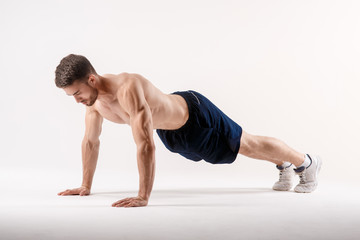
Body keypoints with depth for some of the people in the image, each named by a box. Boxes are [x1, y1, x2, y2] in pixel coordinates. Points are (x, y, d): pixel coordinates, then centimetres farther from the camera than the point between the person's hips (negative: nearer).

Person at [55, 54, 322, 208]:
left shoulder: (128, 89, -43)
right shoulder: (94, 97, -16)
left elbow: (145, 145, -47)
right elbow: (91, 141, -2)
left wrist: (143, 196, -46)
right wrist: (85, 186, 0)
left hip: (195, 116, -8)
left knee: (247, 145, 11)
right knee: (240, 145, 27)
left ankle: (306, 161, 37)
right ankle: (284, 166, 53)